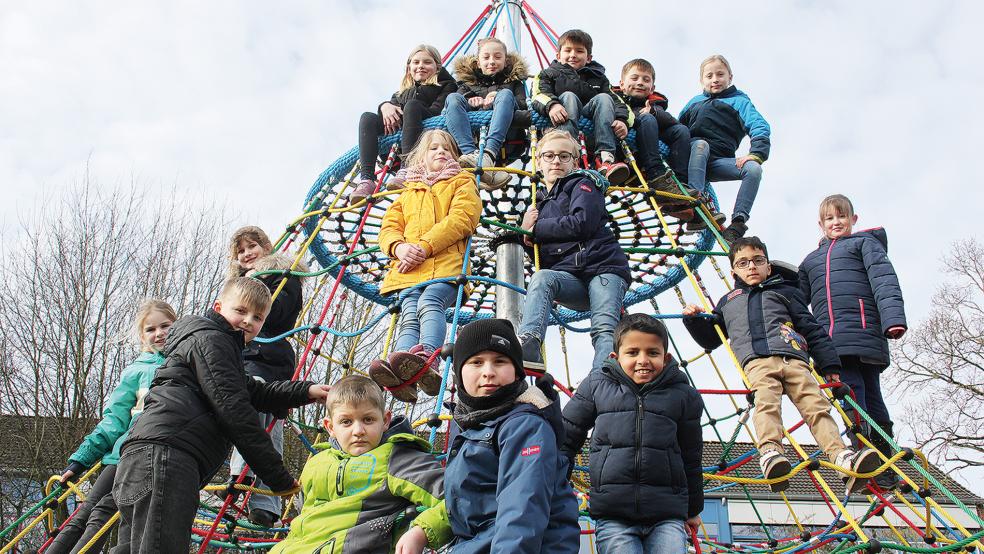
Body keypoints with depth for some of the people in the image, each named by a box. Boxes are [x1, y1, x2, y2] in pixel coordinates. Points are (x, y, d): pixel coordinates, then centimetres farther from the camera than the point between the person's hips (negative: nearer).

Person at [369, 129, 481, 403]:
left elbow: (461, 219, 3)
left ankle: (427, 360, -59)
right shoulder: (408, 192, 37)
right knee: (410, 316, -24)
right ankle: (402, 377, -49)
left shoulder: (462, 183, 24)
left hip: (446, 263, -3)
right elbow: (389, 227, 23)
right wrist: (399, 247, -4)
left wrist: (425, 246, -10)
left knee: (429, 303, -34)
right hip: (408, 268, 3)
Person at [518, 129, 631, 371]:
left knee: (604, 328, -26)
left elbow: (582, 223, -10)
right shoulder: (540, 202, 29)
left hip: (603, 267, -3)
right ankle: (528, 347, -50)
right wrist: (527, 234, 4)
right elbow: (542, 261, 24)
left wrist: (537, 228, -1)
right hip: (569, 277, 4)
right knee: (541, 278, -30)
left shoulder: (582, 184, 14)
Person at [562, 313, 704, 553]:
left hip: (667, 516, 1)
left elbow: (690, 458, 16)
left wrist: (693, 509, 25)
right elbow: (567, 437, 13)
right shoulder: (596, 386, 5)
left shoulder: (682, 395, 6)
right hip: (613, 518, -1)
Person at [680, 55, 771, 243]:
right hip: (692, 156, 1)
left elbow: (760, 127, 3)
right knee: (701, 144, -34)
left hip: (719, 162, -1)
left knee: (754, 169, -27)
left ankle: (737, 224, -30)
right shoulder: (695, 101, 30)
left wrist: (756, 154, -17)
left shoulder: (739, 101, 19)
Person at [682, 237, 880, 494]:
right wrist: (694, 320, 22)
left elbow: (812, 329, 22)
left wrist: (830, 365, 12)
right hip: (756, 360, -1)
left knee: (816, 405, -20)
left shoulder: (784, 291, 30)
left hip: (794, 358, 1)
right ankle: (770, 453, -50)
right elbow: (710, 338, 41)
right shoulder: (727, 302, 35)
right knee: (766, 401, -31)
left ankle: (843, 457, -34)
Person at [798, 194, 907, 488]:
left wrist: (893, 317, -17)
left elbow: (884, 279, -1)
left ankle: (885, 469, -4)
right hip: (832, 341, 4)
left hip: (863, 331, -4)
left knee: (870, 399, -7)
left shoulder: (865, 243, 15)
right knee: (851, 397, -5)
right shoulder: (811, 260, 30)